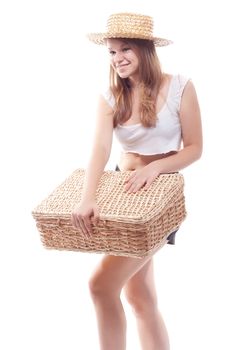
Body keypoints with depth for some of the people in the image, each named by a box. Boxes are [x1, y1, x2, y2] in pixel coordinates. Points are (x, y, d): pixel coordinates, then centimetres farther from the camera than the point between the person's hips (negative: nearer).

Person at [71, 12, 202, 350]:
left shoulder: (179, 87, -10)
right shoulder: (110, 97, -1)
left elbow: (194, 148, -7)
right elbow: (100, 150, -15)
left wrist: (155, 166, -25)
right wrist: (87, 198, -31)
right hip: (123, 190, 5)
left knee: (102, 284, -16)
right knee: (140, 295, 12)